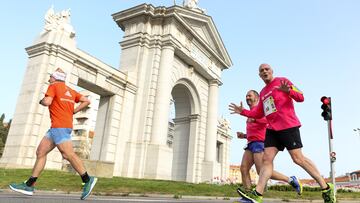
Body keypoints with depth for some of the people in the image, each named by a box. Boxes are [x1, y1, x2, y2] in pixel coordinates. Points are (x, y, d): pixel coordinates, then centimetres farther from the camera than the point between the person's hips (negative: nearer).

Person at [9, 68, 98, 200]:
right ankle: (29, 185, 10)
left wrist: (41, 101, 9)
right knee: (40, 152, 9)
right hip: (57, 127, 9)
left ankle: (87, 180, -12)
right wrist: (73, 111, 15)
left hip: (60, 126, -9)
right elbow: (86, 101, 14)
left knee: (68, 154, -13)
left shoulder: (54, 86, 1)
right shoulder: (70, 90, 21)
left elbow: (47, 102, -14)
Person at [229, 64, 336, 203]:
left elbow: (300, 97, -5)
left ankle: (326, 188, 8)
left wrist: (288, 91, -25)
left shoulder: (282, 81, 4)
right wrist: (243, 112, 14)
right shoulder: (263, 93, 21)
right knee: (267, 159, -5)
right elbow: (259, 114, 26)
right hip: (272, 129, 6)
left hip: (288, 126, -6)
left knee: (298, 158, -7)